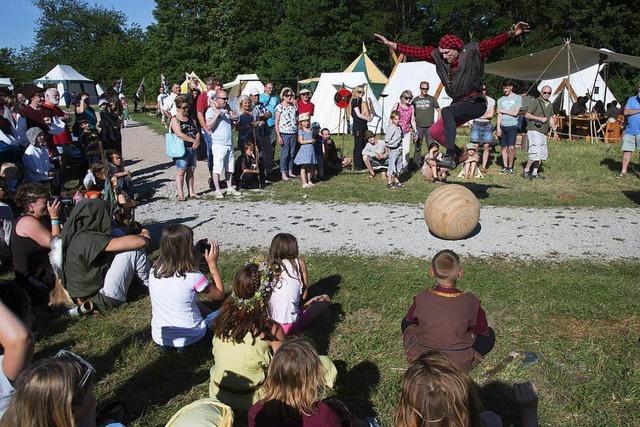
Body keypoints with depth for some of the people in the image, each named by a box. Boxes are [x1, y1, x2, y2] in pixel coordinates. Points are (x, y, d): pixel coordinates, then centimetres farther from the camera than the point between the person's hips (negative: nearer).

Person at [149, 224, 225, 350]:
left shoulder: (155, 269, -10)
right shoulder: (193, 277, -24)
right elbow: (220, 294, -7)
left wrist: (197, 250, 7)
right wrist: (212, 263, -5)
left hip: (159, 337, 4)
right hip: (188, 338, -4)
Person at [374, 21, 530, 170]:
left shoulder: (472, 52, -13)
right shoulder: (437, 56, -1)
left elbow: (493, 42, -25)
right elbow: (416, 51, 1)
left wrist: (511, 34, -43)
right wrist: (390, 44, -1)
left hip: (476, 102, -7)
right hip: (458, 103, 7)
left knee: (447, 112, -32)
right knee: (435, 131, 5)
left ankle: (450, 156, -34)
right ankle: (458, 152, 28)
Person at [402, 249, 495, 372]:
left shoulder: (421, 299, -16)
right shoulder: (470, 302, -19)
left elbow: (410, 319, 6)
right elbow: (483, 331, -2)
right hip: (458, 364, 0)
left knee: (406, 323, 27)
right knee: (489, 335, 21)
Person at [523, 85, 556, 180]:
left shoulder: (550, 105, 17)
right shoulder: (536, 102, -6)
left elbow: (551, 117, 27)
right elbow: (527, 115, -12)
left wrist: (553, 127, 11)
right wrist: (540, 118, -14)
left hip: (543, 133, 8)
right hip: (534, 130, -8)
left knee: (543, 153, 8)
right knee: (535, 152, -17)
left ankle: (535, 172, 15)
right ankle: (526, 171, -7)